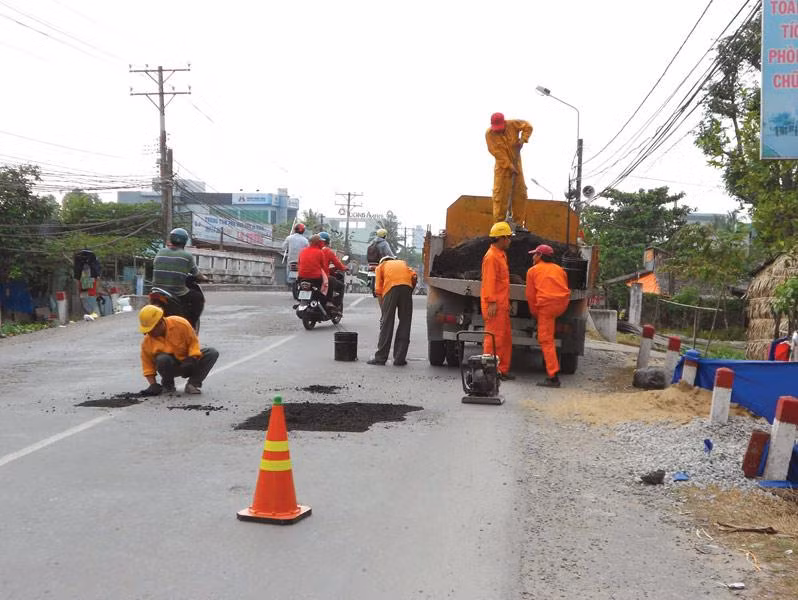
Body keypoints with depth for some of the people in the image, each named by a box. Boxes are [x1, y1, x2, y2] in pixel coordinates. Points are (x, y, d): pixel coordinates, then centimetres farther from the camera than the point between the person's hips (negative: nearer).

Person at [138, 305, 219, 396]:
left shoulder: (180, 324, -19)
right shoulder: (147, 341, -12)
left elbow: (193, 341, -9)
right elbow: (148, 365, -7)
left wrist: (192, 359, -23)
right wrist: (153, 384, -18)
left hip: (187, 362, 1)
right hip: (169, 367, 0)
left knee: (212, 353, -21)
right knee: (162, 359, -35)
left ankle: (193, 384, -15)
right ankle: (168, 385, -6)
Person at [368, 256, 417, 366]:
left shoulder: (381, 266, 28)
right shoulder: (403, 263, 34)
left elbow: (378, 289, 14)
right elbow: (414, 277, 11)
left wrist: (383, 308, 16)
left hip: (391, 287, -2)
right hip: (407, 286, 2)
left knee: (386, 323, 5)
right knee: (404, 323, 8)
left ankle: (380, 357, 7)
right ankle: (399, 359, 7)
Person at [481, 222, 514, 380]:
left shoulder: (501, 255, 19)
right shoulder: (491, 256, -12)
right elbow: (489, 281, -19)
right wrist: (492, 302, -23)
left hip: (501, 305, 10)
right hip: (494, 306, -10)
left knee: (506, 338, 13)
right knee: (494, 338, -8)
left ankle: (502, 370, 19)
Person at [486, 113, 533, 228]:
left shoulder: (512, 124, -6)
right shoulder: (489, 134, -13)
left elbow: (527, 126, 4)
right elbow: (498, 153, -17)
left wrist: (523, 139, -11)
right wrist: (509, 166, -21)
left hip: (516, 165, 4)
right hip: (502, 168, -4)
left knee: (520, 194, 4)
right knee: (500, 196, -9)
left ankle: (519, 224, 12)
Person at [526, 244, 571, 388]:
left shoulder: (533, 271, 10)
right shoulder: (559, 269, 22)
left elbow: (530, 295, 8)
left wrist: (535, 313, 17)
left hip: (547, 305, -5)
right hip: (563, 304, 5)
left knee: (546, 340, -4)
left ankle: (553, 377, -11)